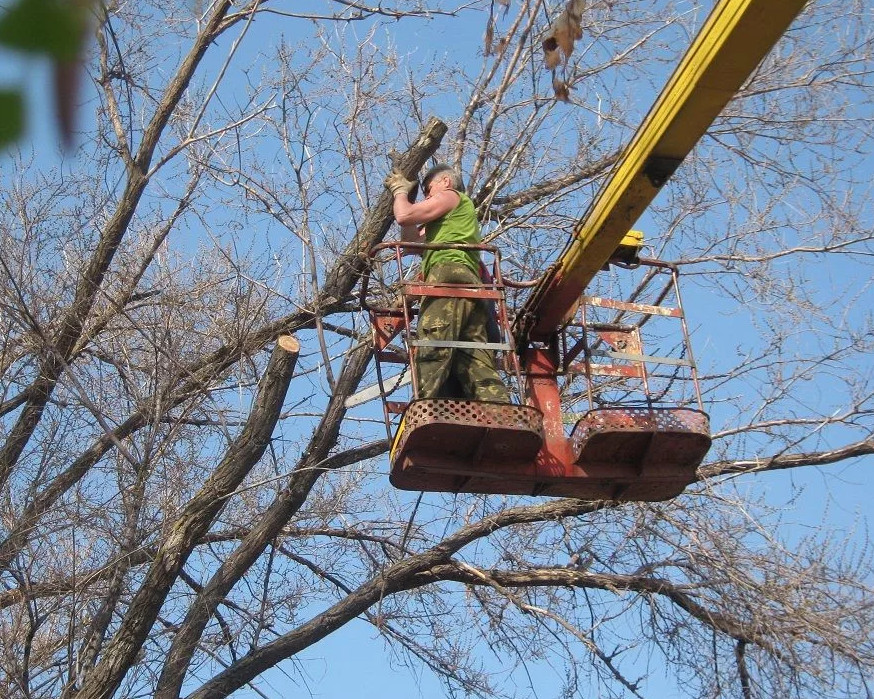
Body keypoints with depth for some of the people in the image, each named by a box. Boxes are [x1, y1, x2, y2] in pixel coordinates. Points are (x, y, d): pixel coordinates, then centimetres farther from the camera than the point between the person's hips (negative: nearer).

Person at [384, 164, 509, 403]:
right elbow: (411, 238, 40)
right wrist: (404, 194, 44)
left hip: (448, 277, -9)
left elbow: (404, 216, 3)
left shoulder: (449, 196, 14)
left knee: (432, 354, -22)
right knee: (476, 362, -4)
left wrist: (400, 191, 24)